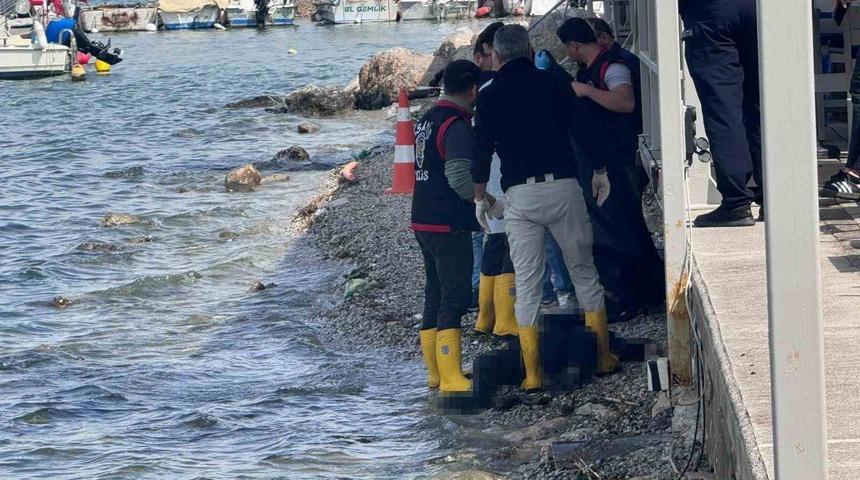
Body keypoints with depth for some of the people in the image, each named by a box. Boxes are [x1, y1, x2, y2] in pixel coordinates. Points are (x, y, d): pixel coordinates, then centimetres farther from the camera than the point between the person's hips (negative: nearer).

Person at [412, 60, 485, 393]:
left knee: (435, 296, 15)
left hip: (423, 221, 9)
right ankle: (450, 377, -11)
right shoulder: (457, 125, -16)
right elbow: (459, 176, -24)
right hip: (450, 224, -9)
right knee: (454, 299, -8)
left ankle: (435, 372, 21)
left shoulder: (427, 120, 13)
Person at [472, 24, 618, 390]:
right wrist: (599, 172, 19)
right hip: (563, 186, 0)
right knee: (584, 273, 12)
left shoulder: (489, 96, 4)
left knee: (526, 284, 4)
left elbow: (481, 152, 3)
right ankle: (602, 357, 14)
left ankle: (532, 374, 2)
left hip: (519, 196, 0)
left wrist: (481, 199, 16)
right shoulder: (552, 84, 5)